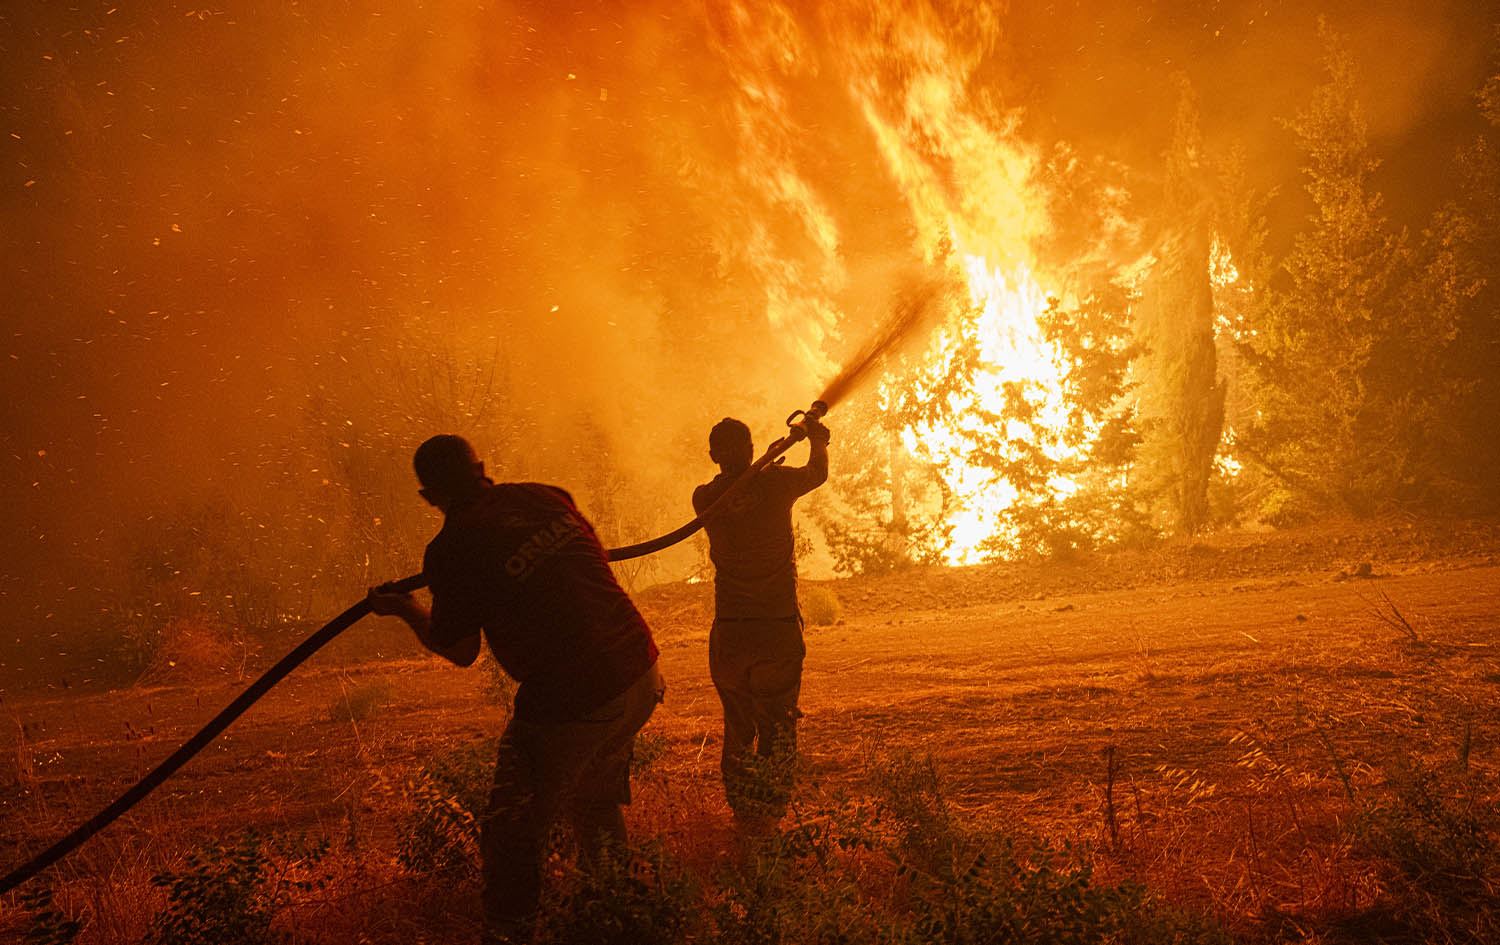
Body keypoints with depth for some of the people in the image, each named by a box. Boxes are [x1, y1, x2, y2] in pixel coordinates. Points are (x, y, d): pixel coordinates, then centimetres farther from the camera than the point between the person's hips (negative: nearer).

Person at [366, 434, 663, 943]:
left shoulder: (451, 550, -10)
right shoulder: (545, 496, 6)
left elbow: (460, 651, 1)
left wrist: (405, 609, 17)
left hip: (569, 704, -7)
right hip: (641, 675, 7)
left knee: (512, 834, 10)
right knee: (597, 802, 30)